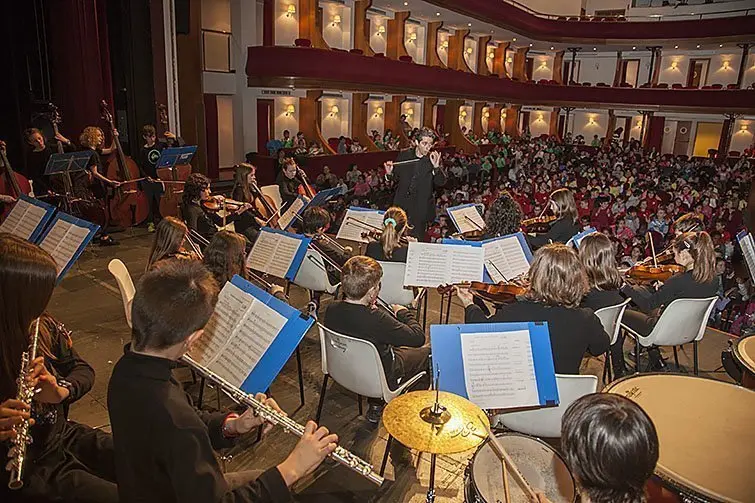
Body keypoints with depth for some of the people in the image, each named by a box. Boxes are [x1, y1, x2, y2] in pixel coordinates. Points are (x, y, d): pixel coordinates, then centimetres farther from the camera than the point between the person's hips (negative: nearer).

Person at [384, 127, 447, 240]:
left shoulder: (433, 159, -2)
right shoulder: (404, 155, 4)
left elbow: (441, 183, -8)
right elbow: (396, 178, 11)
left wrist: (436, 167, -23)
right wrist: (389, 173, -11)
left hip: (421, 209, -2)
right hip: (402, 204, 2)